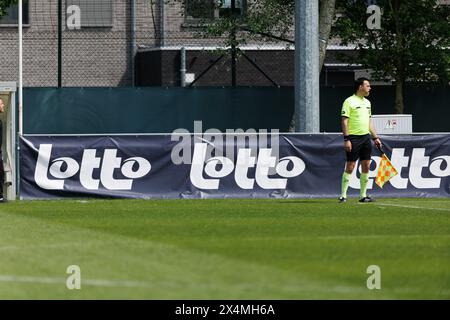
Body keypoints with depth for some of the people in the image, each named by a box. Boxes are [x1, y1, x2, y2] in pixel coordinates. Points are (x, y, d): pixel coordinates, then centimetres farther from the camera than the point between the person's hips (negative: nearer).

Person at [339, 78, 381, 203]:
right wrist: (346, 139, -19)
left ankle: (363, 195, 10)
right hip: (354, 138, -7)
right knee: (350, 166, -6)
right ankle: (343, 196, -2)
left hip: (366, 137, 7)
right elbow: (344, 121, -13)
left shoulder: (367, 102, 15)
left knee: (366, 166, 4)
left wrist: (375, 137, 18)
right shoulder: (349, 101, -9)